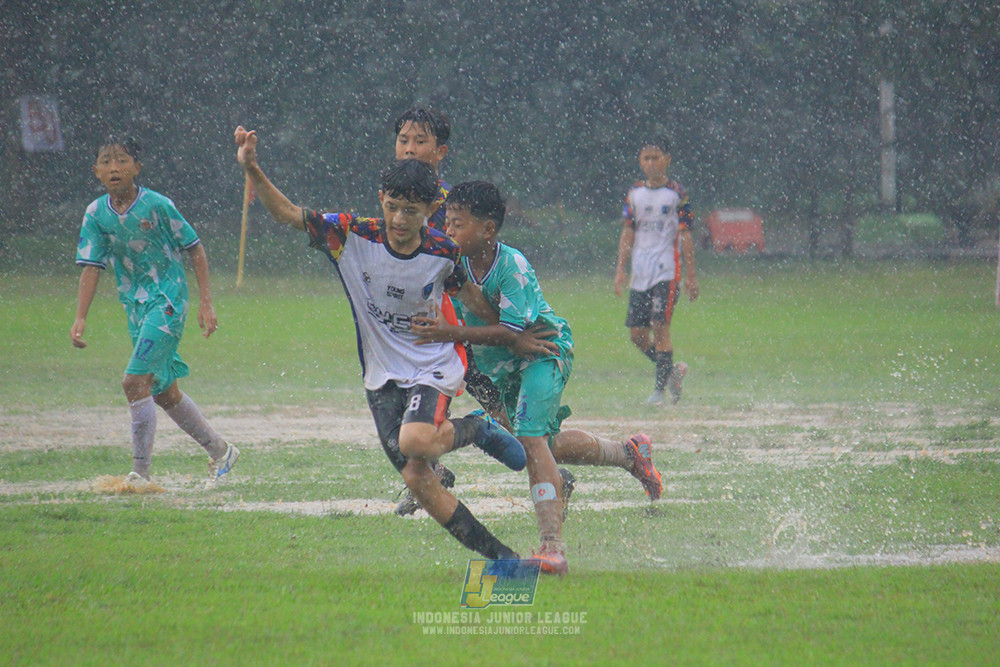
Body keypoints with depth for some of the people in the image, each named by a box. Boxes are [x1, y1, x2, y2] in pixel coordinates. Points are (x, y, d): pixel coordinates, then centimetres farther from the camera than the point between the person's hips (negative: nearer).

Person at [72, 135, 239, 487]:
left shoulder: (157, 205, -13)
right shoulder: (96, 214, 0)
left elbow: (195, 249, -5)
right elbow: (91, 267, 0)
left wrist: (206, 303, -8)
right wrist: (80, 319, -10)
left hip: (167, 300, -6)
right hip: (135, 306, 6)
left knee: (135, 381, -17)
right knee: (164, 392, 14)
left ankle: (141, 472, -10)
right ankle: (220, 451, 32)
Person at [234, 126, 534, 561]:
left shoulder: (443, 254, -12)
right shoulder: (353, 236, -11)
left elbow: (470, 298, 7)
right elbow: (286, 213, -10)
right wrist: (252, 170, -24)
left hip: (433, 366, -2)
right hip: (382, 376, 3)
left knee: (415, 443, -33)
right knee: (416, 479, -6)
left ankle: (476, 431, 0)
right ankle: (499, 555, 7)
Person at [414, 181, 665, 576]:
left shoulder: (512, 266, -25)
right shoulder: (455, 263, -6)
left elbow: (513, 331, -31)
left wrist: (454, 334, -38)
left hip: (543, 352, -8)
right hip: (500, 368, 8)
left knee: (530, 438, -26)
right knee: (547, 445, 20)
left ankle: (553, 547, -31)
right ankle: (629, 454, 46)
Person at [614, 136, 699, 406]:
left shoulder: (676, 194, -2)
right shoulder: (635, 194, 10)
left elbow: (686, 236, -2)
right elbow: (627, 233, 12)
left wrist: (691, 276, -4)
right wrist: (621, 269, 3)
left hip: (666, 271, -5)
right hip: (639, 273, 5)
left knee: (660, 326, -12)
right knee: (637, 333, 3)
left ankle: (660, 389, -6)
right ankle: (673, 370, 24)